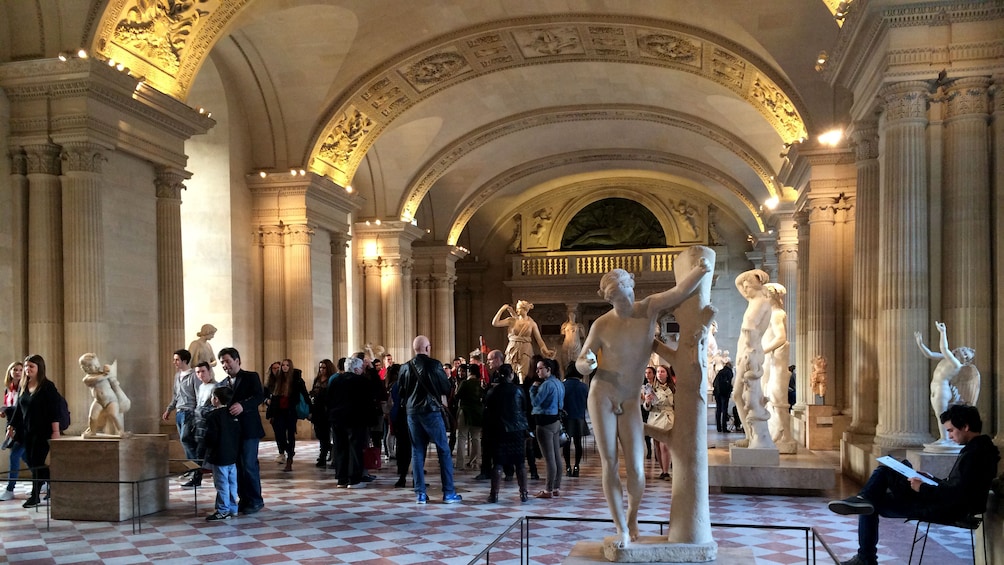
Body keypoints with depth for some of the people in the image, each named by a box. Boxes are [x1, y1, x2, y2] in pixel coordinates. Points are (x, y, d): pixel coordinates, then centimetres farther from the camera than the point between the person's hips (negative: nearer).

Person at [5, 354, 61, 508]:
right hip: (27, 431, 7)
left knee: (36, 462, -5)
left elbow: (54, 410, -13)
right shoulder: (23, 387, 10)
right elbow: (18, 409, 16)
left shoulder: (47, 386, -10)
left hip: (43, 431, -7)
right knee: (30, 461, 8)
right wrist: (11, 426, 12)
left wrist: (55, 431, -18)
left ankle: (35, 496, 3)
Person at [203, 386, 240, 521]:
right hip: (232, 455, 8)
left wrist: (208, 449, 2)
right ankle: (233, 508, 19)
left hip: (219, 457, -8)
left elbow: (211, 437, -17)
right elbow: (239, 434, 11)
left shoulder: (213, 416, -15)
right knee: (232, 483, 13)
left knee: (222, 484, -2)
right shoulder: (233, 415, 8)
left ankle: (223, 511, 1)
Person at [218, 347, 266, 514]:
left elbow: (260, 396, -14)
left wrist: (242, 405, -29)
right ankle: (244, 499, 16)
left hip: (248, 429, -5)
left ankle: (255, 501, 6)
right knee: (237, 466, 6)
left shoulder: (251, 377, 0)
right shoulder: (223, 383, 16)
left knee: (249, 465, -5)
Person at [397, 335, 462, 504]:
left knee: (417, 452, 8)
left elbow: (401, 392, 8)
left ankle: (420, 493, 7)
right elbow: (446, 388, -4)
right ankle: (449, 493, 3)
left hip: (413, 413, 4)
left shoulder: (405, 367, 1)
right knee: (444, 451, 3)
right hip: (432, 411, -4)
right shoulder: (434, 365, -10)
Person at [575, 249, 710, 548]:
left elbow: (680, 291, -19)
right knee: (609, 464, -4)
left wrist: (700, 269, -31)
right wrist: (587, 364, -23)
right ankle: (622, 529, 7)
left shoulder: (648, 308, -8)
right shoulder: (602, 325, -9)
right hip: (601, 396, -1)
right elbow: (580, 363, -2)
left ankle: (632, 516, 25)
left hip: (630, 402, 1)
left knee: (636, 470, -4)